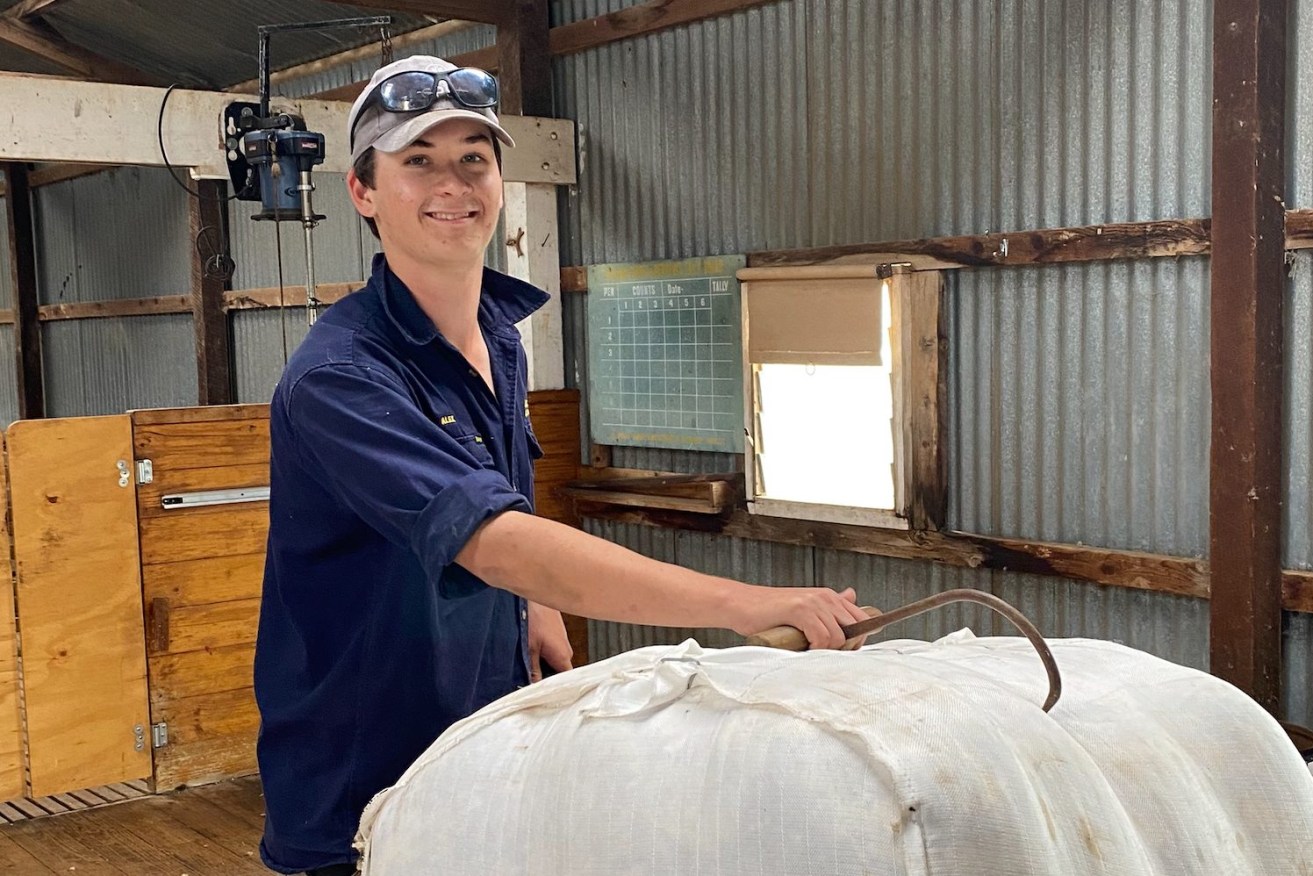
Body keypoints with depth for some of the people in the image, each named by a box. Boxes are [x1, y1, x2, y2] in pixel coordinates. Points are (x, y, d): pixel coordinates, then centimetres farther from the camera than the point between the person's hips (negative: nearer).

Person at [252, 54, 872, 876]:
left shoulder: (502, 336, 1)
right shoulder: (339, 377, -26)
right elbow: (497, 544, -39)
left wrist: (535, 606, 10)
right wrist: (744, 605, -46)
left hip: (490, 751, 7)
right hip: (359, 782, -7)